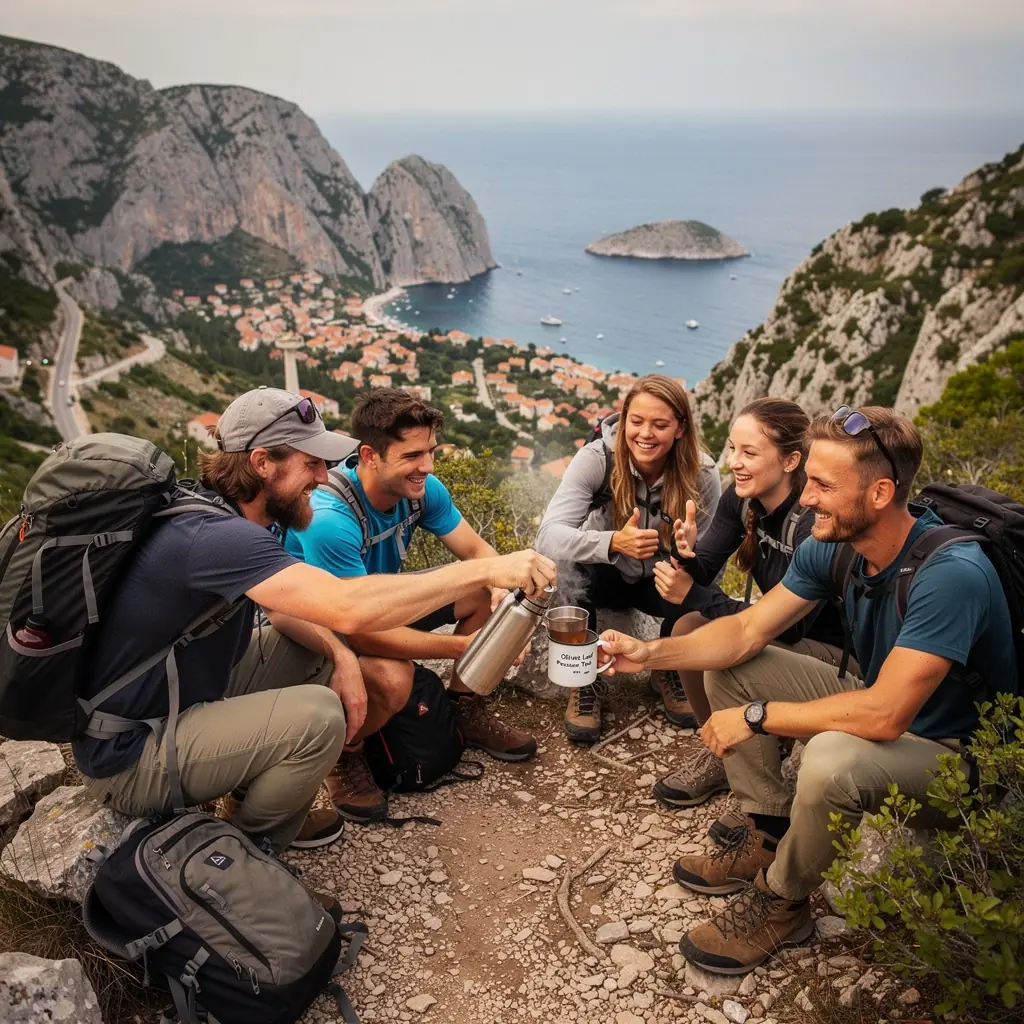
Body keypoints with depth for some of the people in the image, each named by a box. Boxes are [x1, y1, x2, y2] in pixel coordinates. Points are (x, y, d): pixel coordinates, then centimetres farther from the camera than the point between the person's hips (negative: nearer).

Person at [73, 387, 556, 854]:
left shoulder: (226, 515, 0)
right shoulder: (212, 535, -32)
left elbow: (281, 607, 10)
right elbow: (349, 607, -42)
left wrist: (340, 655, -11)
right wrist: (486, 569, -36)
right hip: (128, 755, -9)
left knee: (321, 652, 7)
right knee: (317, 716, -25)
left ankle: (253, 794, 18)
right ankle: (257, 836, 5)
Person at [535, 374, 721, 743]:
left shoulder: (702, 474, -20)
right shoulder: (597, 457, -25)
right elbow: (549, 535, -36)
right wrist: (614, 543, -53)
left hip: (662, 579, 2)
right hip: (605, 577, -1)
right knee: (572, 565, -34)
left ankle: (669, 673, 5)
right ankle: (584, 681, -10)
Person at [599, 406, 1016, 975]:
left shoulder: (952, 573, -33)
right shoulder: (829, 548, -10)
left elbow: (885, 714, -36)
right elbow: (746, 630, -5)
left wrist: (756, 716, -27)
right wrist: (651, 651, -20)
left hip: (953, 752, -7)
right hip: (876, 700, 8)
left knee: (833, 757, -37)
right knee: (727, 667, -1)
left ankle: (780, 903, -8)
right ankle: (769, 838, 7)